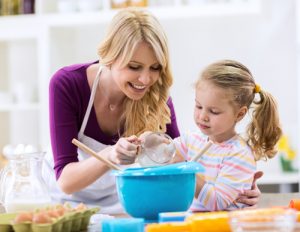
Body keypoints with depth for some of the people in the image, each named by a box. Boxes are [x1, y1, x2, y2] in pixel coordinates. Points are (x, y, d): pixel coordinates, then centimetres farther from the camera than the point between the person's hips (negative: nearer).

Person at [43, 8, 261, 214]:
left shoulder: (157, 97, -17)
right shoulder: (67, 85, -24)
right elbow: (65, 180, -26)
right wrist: (109, 156, -45)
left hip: (119, 202, 2)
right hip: (69, 199, -2)